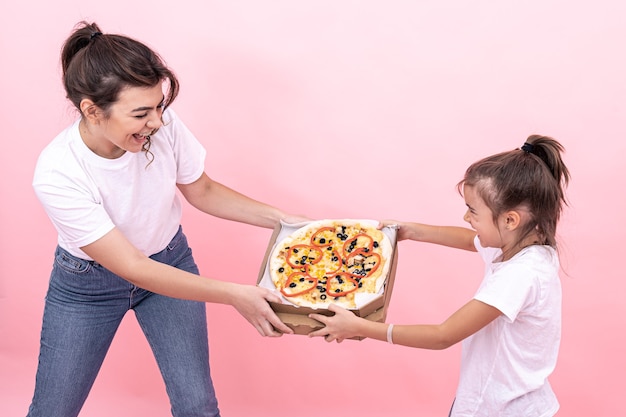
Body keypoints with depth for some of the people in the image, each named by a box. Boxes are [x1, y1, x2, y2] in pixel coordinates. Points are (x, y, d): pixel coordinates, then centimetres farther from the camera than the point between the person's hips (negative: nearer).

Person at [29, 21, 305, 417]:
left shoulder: (164, 126, -25)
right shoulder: (57, 173, -33)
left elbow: (202, 191, -4)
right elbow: (132, 268, -31)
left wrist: (281, 218, -12)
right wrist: (233, 294, -34)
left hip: (170, 261, 3)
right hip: (88, 284, -2)